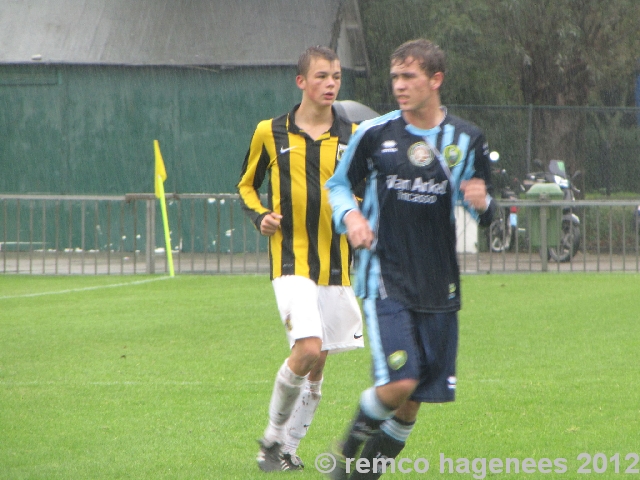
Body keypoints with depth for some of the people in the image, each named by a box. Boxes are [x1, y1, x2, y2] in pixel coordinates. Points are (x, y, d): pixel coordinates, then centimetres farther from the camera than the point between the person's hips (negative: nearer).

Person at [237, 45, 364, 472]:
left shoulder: (352, 137, 5)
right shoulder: (270, 133, 1)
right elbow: (247, 185, 15)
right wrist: (260, 216, -5)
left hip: (336, 265, 3)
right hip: (291, 260, -3)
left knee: (316, 367, 7)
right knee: (308, 349, -21)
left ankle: (286, 449, 21)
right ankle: (273, 434, -1)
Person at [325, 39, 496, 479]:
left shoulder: (466, 140, 4)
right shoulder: (375, 133, -1)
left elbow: (485, 212, 13)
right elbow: (338, 184, 13)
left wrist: (482, 203, -12)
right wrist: (350, 215, -8)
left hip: (438, 285, 3)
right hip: (385, 278, -3)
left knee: (414, 401, 4)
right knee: (400, 382, -19)